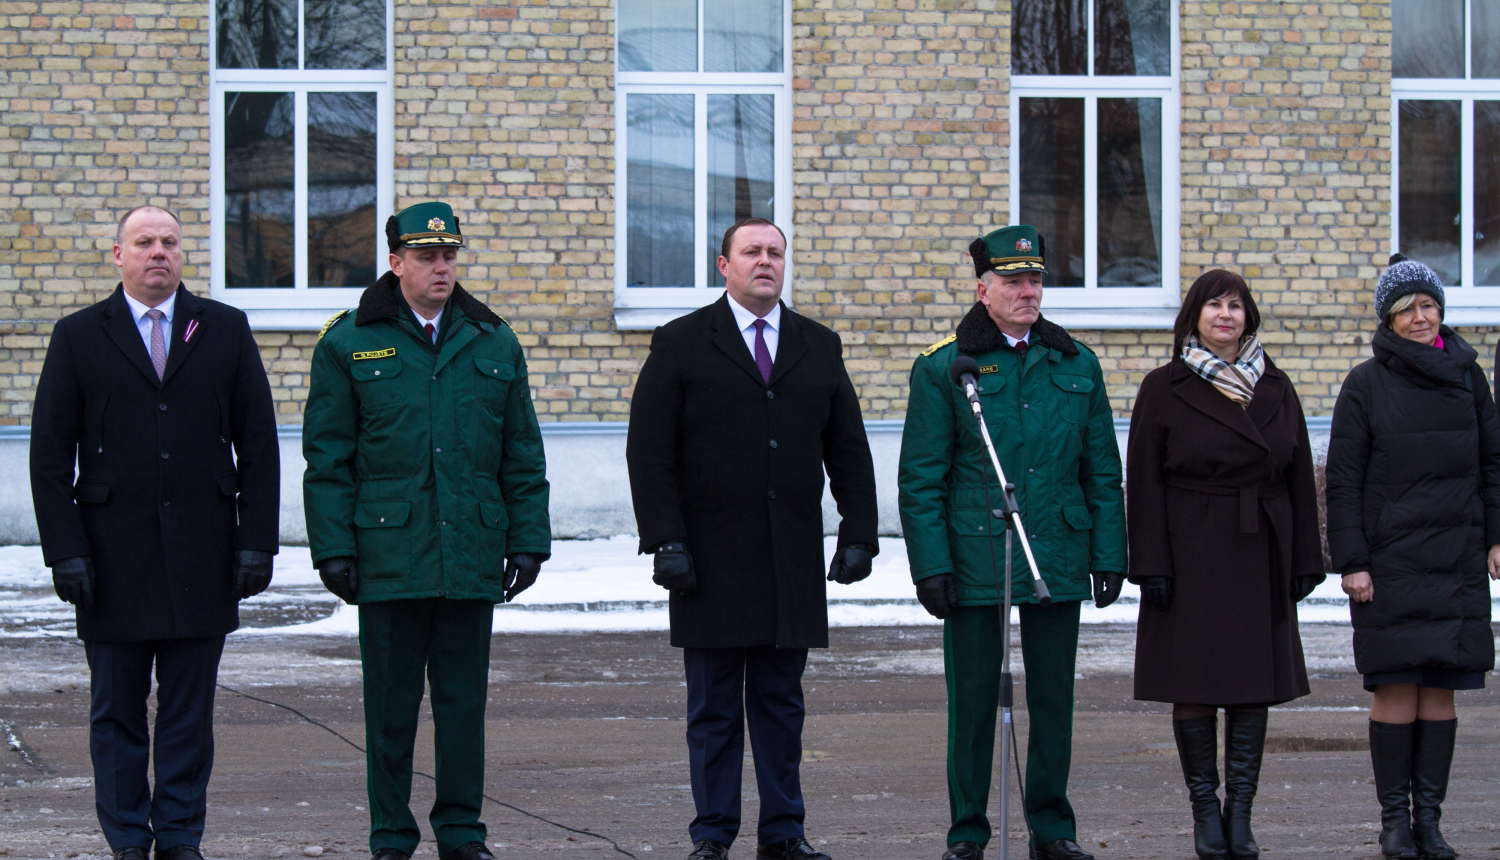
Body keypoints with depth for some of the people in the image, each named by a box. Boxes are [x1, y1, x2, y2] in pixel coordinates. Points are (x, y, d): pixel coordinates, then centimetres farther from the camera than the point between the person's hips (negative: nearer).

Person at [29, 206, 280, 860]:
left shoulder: (225, 331, 8)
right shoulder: (78, 337, 4)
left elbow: (258, 443, 6)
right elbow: (50, 455, 2)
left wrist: (257, 541, -2)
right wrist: (65, 551, -7)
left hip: (202, 557, 1)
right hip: (114, 557, -1)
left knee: (189, 709, 5)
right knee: (116, 711, 5)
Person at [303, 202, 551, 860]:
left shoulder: (493, 343, 10)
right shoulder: (349, 344, 3)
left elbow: (522, 455, 13)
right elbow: (327, 458, 1)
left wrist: (527, 540, 6)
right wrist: (334, 548, -5)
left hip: (472, 556, 2)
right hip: (388, 555, -2)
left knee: (464, 697, 5)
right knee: (391, 701, 3)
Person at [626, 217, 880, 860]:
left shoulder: (819, 348, 12)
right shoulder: (682, 345, 2)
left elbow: (850, 452, 13)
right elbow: (649, 453, -3)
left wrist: (858, 535, 4)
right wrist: (666, 542, -11)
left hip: (793, 562, 3)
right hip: (712, 562, -3)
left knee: (781, 703, 7)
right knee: (713, 708, 2)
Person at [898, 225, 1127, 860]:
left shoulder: (1076, 365, 10)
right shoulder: (943, 366, 0)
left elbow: (1102, 471, 12)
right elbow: (921, 477, -2)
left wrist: (1109, 554, 5)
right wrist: (930, 564, -10)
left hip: (1058, 562, 3)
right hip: (975, 563, -3)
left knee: (1053, 696, 8)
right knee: (972, 698, 2)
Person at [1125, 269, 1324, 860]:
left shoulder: (1275, 389, 10)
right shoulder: (1164, 390, 0)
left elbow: (1299, 480, 11)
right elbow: (1144, 484, -3)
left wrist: (1305, 561, 6)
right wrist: (1152, 565, -10)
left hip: (1261, 560, 3)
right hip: (1191, 559, -3)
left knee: (1256, 683, 2)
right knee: (1195, 684, -1)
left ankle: (1240, 812, 7)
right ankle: (1205, 811, 8)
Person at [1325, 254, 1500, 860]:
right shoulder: (1366, 385, 0)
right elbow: (1343, 480, -1)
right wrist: (1351, 561, -8)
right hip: (1390, 560, -3)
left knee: (1440, 687, 3)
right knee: (1396, 686, -4)